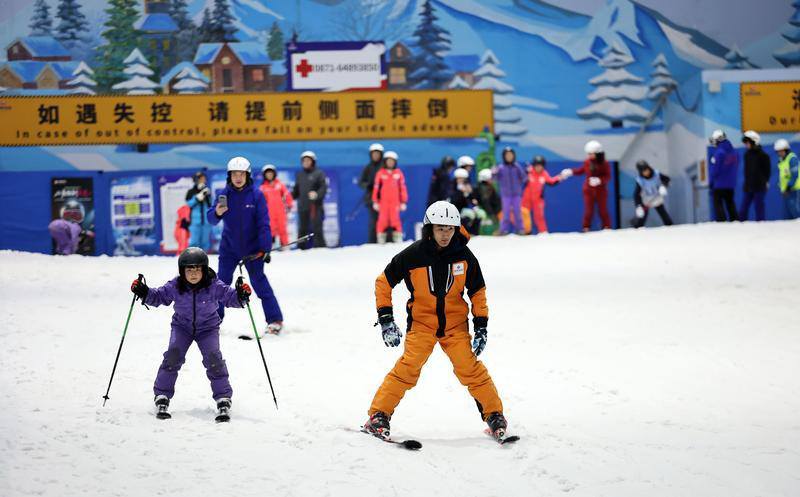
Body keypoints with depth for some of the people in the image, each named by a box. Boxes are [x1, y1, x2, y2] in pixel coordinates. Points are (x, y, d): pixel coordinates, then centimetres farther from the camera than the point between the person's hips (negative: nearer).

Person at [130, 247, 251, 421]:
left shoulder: (214, 286, -21)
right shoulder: (175, 286, -17)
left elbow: (229, 296, -16)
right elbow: (159, 296, -4)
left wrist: (240, 295, -38)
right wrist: (144, 292, -22)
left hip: (208, 328, -1)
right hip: (182, 326, 1)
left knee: (213, 357, -17)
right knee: (173, 354, -18)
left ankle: (223, 399, -6)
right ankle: (162, 397, -10)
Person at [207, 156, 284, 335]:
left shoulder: (256, 195, -10)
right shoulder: (225, 195, -4)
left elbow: (263, 223, -10)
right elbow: (211, 219, -9)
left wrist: (264, 248, -17)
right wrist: (217, 213, -33)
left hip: (252, 248, -3)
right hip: (229, 247, 3)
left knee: (259, 281, -5)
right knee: (222, 282, 5)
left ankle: (275, 320, -1)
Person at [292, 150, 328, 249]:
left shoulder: (319, 174, 2)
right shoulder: (299, 175, 17)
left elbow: (324, 188, -7)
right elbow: (296, 191, 22)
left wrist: (317, 194, -25)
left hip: (315, 206, -5)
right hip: (303, 207, 5)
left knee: (317, 229, -9)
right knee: (303, 229, 5)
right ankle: (302, 249, 10)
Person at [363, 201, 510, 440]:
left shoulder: (464, 256, -6)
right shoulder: (413, 255, -13)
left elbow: (477, 292, 7)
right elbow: (383, 282, -2)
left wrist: (481, 327, 1)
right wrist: (385, 319, -7)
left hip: (455, 324, 2)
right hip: (421, 322, -1)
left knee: (470, 369, -9)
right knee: (408, 368, -16)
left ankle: (494, 414, 8)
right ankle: (379, 416, -8)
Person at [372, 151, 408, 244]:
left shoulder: (399, 173, 6)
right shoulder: (380, 173, 4)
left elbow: (403, 188, 7)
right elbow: (376, 187, 5)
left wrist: (403, 202, 5)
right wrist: (375, 201, 3)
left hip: (395, 201, 0)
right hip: (383, 201, 0)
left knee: (395, 219, -8)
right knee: (383, 220, -4)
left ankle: (398, 239, -2)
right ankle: (381, 240, 2)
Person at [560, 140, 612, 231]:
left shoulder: (604, 164, -14)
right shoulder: (587, 162, -3)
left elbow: (608, 177, -16)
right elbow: (581, 170, 15)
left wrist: (599, 180, -31)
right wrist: (570, 172, 7)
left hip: (601, 190, -2)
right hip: (588, 190, 2)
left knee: (603, 210, 5)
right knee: (588, 210, 1)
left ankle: (607, 228, 15)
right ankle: (586, 228, 8)